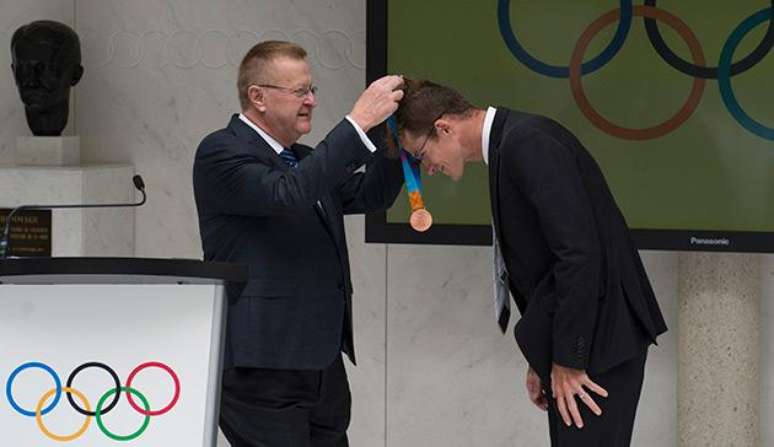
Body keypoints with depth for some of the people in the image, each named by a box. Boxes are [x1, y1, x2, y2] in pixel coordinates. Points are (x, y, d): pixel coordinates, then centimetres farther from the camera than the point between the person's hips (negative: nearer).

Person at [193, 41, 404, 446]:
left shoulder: (305, 160, 21)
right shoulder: (221, 152, -8)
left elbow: (370, 195, 18)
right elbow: (287, 193, -24)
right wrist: (359, 121, -24)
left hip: (324, 364, 9)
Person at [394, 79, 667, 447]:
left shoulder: (528, 143, -17)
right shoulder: (509, 144, 15)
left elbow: (580, 251, -23)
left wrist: (568, 360, -19)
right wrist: (543, 357, 20)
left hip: (597, 337, -10)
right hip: (569, 345, 10)